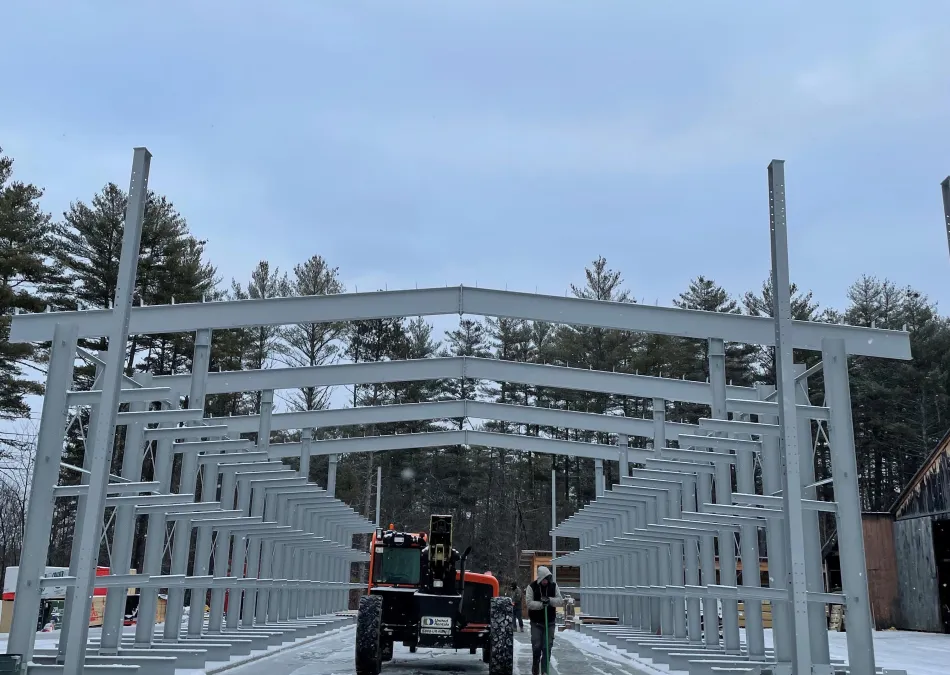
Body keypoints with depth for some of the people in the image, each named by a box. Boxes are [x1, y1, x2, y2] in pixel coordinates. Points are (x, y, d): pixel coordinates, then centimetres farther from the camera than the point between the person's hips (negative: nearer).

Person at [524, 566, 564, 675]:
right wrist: (542, 604, -29)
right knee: (536, 646, -1)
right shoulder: (531, 587, -9)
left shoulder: (553, 586, 0)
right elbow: (529, 603, -17)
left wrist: (549, 600, -22)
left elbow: (561, 601, -5)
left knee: (547, 647, 0)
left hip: (550, 622, 2)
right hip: (536, 622, -2)